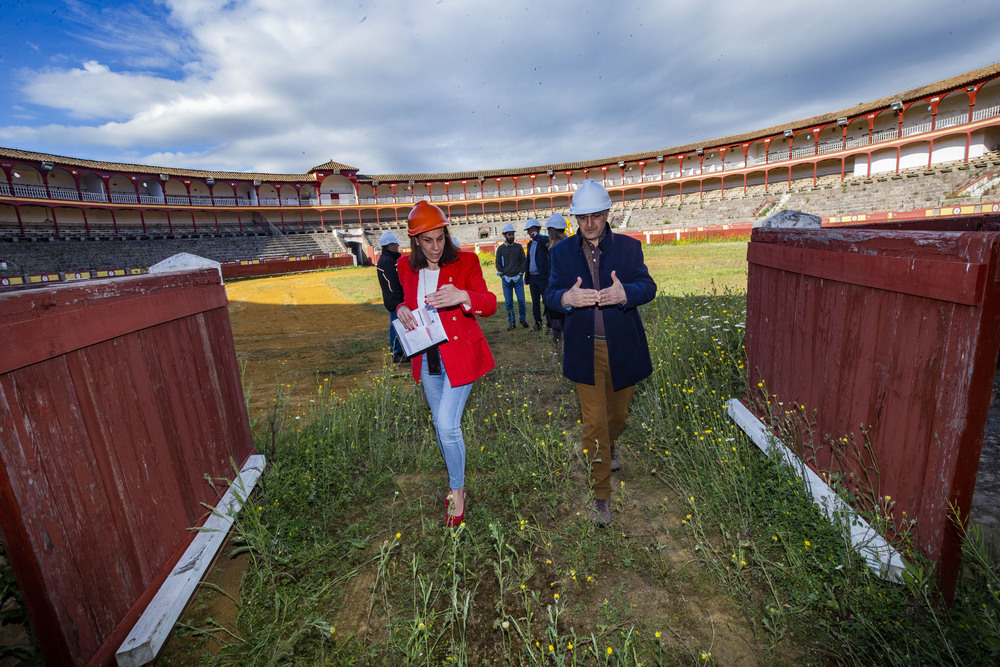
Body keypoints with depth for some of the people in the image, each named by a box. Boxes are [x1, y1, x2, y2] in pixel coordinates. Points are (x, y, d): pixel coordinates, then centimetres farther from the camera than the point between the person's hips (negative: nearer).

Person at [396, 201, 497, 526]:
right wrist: (402, 310, -6)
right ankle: (456, 483, 40)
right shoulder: (406, 267, 2)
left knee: (448, 425, -10)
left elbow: (490, 304, -15)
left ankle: (457, 490, 16)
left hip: (459, 355, -5)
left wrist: (463, 296, -36)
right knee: (440, 424, 16)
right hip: (428, 359, 5)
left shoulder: (465, 261, -10)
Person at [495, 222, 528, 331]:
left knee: (521, 300, -1)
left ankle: (522, 319, 19)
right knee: (508, 302, 1)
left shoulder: (518, 247, 5)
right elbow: (498, 264, 6)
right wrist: (503, 276, -3)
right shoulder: (500, 248, 4)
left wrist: (520, 274, -4)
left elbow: (523, 261, 7)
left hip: (518, 278, 0)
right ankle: (511, 322, 10)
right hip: (506, 279, 0)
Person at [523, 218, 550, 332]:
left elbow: (549, 242, -29)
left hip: (543, 276, -7)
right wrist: (526, 275, 15)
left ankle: (549, 325, 4)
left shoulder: (543, 240, -4)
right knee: (535, 301, 12)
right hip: (532, 276, 7)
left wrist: (536, 236, -19)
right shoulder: (530, 243, 17)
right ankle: (537, 323, 21)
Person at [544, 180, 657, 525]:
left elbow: (648, 286, -2)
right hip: (585, 350, -1)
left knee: (618, 412, 20)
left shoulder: (629, 247, 2)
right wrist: (567, 298, -25)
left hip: (622, 347, 2)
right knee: (593, 423, 1)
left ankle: (611, 446, 55)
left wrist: (625, 293, -25)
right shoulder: (561, 251, 3)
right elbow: (550, 294, -1)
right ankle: (601, 495, 15)